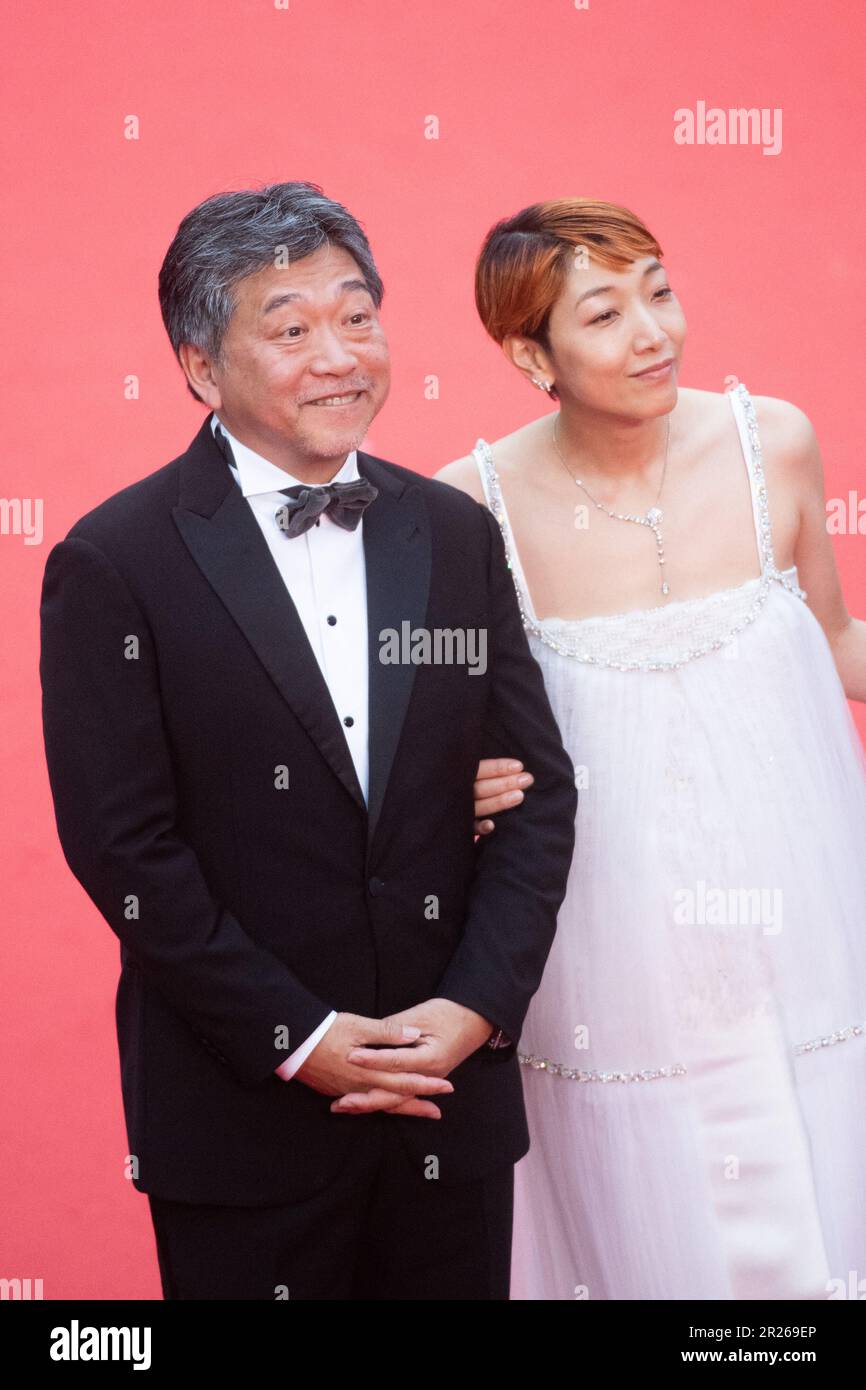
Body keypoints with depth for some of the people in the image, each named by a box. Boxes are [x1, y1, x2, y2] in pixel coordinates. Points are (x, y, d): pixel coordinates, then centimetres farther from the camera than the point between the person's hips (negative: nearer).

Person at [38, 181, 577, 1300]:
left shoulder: (456, 535, 4)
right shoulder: (115, 564, -9)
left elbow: (539, 786, 4)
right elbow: (122, 845, -11)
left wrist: (475, 1007, -6)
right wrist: (297, 1038, -13)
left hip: (454, 1093, 4)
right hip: (241, 1119, -3)